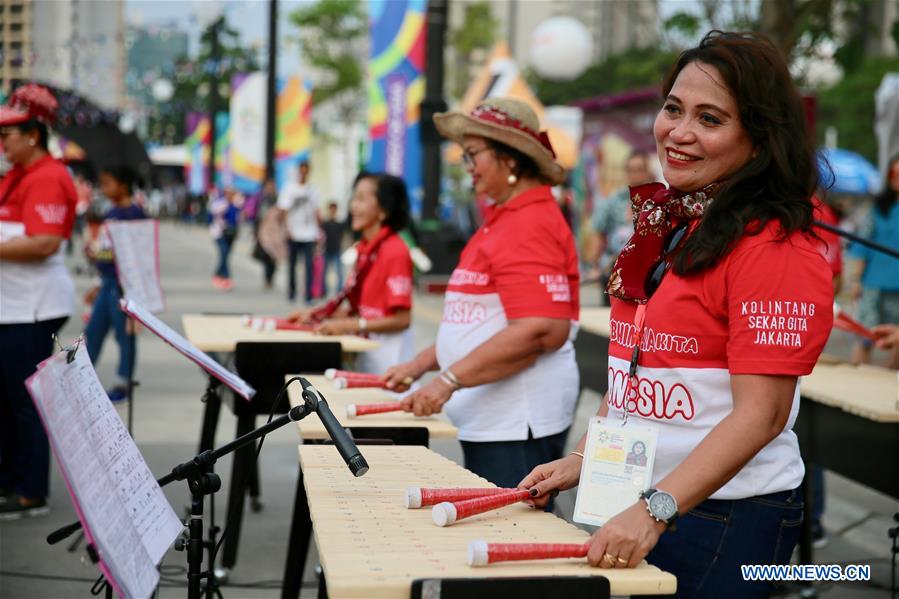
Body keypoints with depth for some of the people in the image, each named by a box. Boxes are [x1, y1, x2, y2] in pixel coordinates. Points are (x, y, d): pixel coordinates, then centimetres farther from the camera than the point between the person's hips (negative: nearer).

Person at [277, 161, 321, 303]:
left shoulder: (312, 189, 9)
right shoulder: (289, 187, 0)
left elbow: (316, 211, 13)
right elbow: (284, 210, -3)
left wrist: (317, 230, 7)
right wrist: (287, 228, -12)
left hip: (309, 234, 1)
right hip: (293, 233, -1)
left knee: (309, 265, -7)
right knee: (292, 265, 8)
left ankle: (309, 296, -7)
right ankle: (291, 293, 20)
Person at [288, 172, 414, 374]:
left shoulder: (395, 252, -17)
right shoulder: (364, 249, 7)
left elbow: (402, 319, -17)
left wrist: (351, 325, -20)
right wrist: (315, 315, 8)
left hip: (388, 350, -8)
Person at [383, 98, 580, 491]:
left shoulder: (532, 224, -14)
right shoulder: (503, 220, 18)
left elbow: (542, 331, -24)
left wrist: (450, 379, -23)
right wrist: (418, 366, 17)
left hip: (518, 424, -10)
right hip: (487, 419, 10)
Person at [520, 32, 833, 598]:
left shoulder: (775, 249, -16)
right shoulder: (665, 227, 9)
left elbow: (761, 413, -22)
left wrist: (656, 510, -29)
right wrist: (583, 459, 10)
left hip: (726, 519, -8)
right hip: (632, 506, 8)